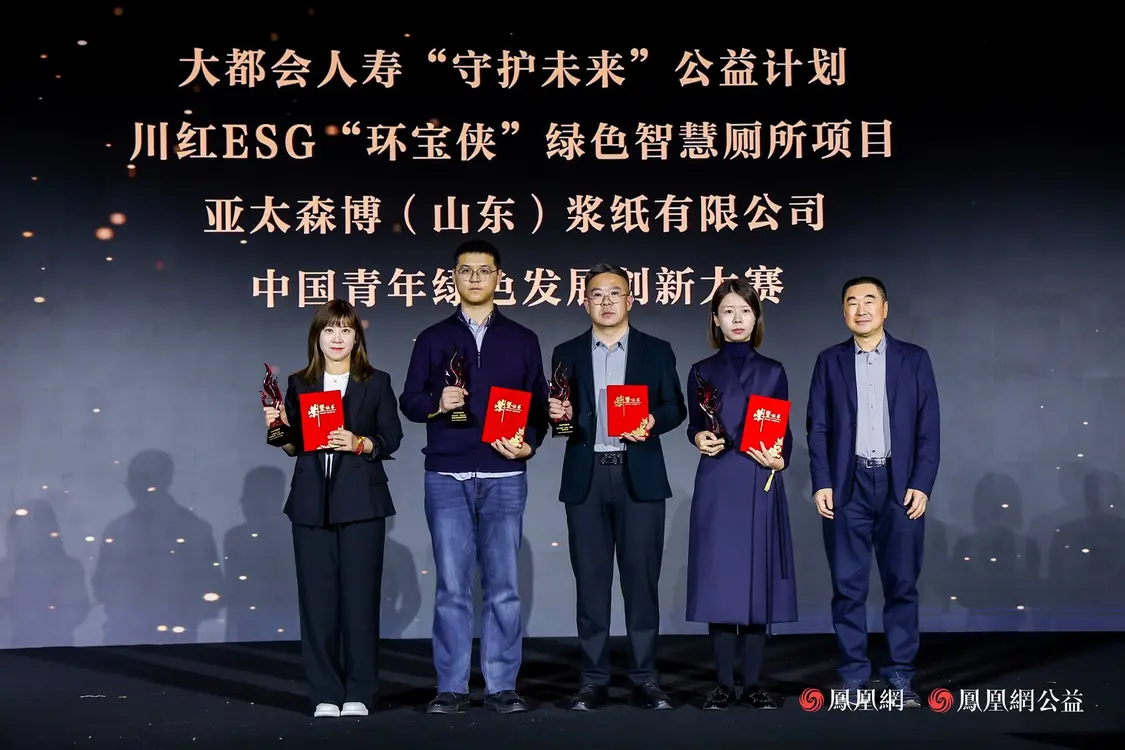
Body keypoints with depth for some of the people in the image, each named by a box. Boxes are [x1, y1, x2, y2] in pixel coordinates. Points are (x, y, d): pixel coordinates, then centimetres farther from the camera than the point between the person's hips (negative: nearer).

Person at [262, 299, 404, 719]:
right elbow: (294, 446, 11)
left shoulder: (376, 382, 7)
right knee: (317, 599, 1)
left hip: (361, 503, -2)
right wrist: (279, 427, -8)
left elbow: (391, 439, 2)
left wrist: (359, 443, -15)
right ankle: (326, 695, 8)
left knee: (359, 597, -2)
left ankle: (358, 694, 6)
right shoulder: (299, 384, 12)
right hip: (312, 504, 2)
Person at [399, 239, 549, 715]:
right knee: (452, 587, 1)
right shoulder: (433, 339, 10)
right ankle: (451, 688, 6)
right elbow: (409, 400, 8)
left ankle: (501, 686, 7)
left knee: (503, 586, 1)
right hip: (447, 478, 0)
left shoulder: (522, 340, 11)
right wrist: (435, 403, -13)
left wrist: (529, 444, -7)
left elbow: (539, 405, 10)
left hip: (504, 477, 0)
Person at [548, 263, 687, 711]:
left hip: (639, 476, -1)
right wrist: (558, 415, -13)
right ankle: (593, 680, 8)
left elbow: (676, 408, 4)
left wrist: (652, 421, -15)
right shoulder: (567, 353, 11)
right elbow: (557, 417, 10)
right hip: (585, 477, 1)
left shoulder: (656, 351, 8)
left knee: (641, 578, 0)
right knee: (591, 581, 3)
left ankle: (644, 678, 6)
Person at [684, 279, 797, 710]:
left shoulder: (773, 372, 8)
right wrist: (699, 439, -11)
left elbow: (784, 432, 9)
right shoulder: (702, 372, 6)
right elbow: (694, 426, 11)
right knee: (719, 579, -3)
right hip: (717, 485, 0)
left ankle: (753, 683, 7)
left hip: (760, 486, 1)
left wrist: (780, 460, -10)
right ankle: (723, 684, 5)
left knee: (758, 578, -1)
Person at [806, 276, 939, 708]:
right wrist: (821, 484, -5)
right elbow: (818, 427, 4)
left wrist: (921, 485, -6)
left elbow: (929, 427, 3)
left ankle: (901, 678, 10)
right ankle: (853, 677, 9)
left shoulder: (914, 359, 7)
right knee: (848, 586, 1)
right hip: (848, 486, 0)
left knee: (902, 585, 3)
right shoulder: (830, 361, 8)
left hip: (900, 486, 0)